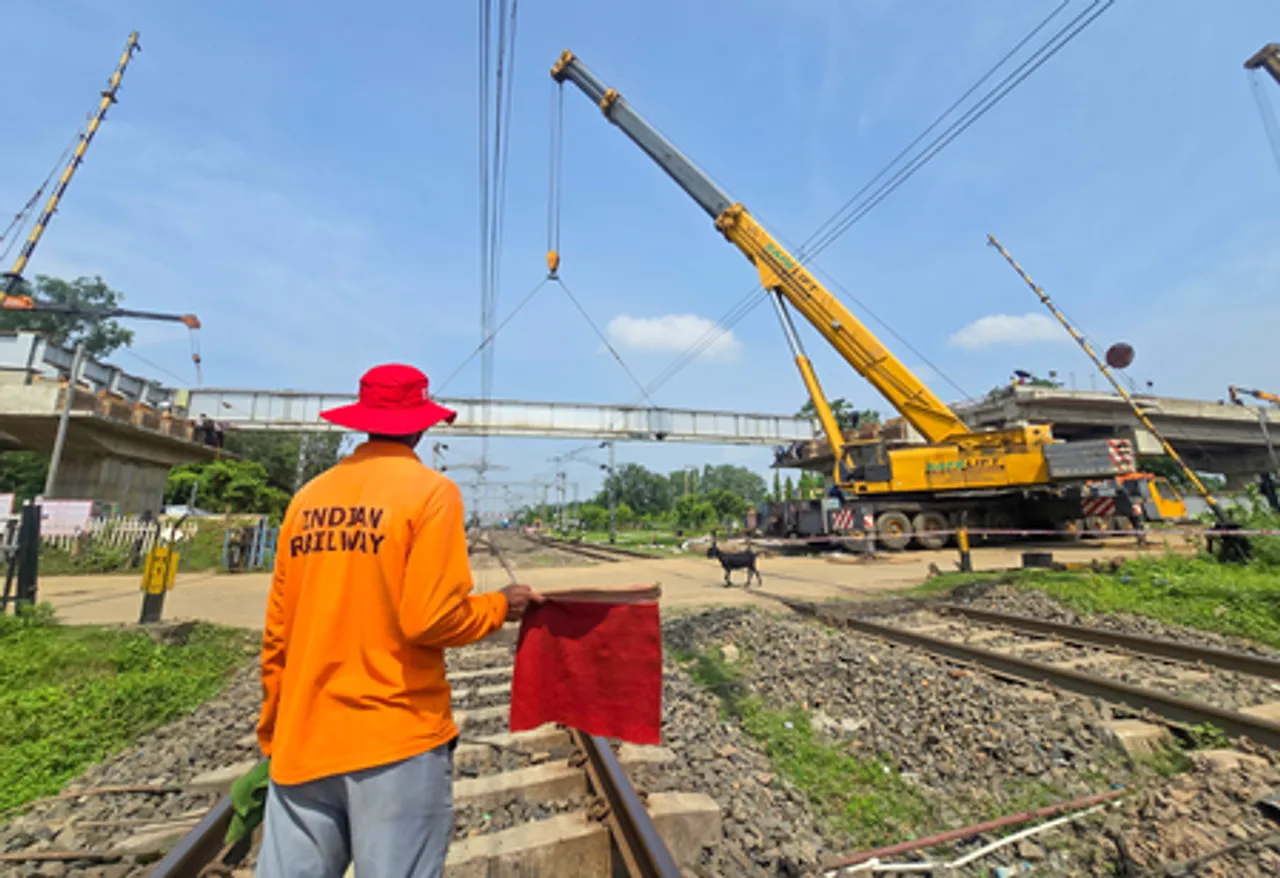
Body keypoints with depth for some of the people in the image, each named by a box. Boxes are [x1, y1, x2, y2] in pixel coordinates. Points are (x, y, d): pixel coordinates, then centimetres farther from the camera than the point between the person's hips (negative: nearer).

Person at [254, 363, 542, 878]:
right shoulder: (429, 491, -12)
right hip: (396, 739, -4)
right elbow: (430, 619, -19)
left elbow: (277, 635, 7)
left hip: (302, 741, 5)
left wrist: (273, 735, 19)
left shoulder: (308, 497, 4)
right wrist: (498, 606, -1)